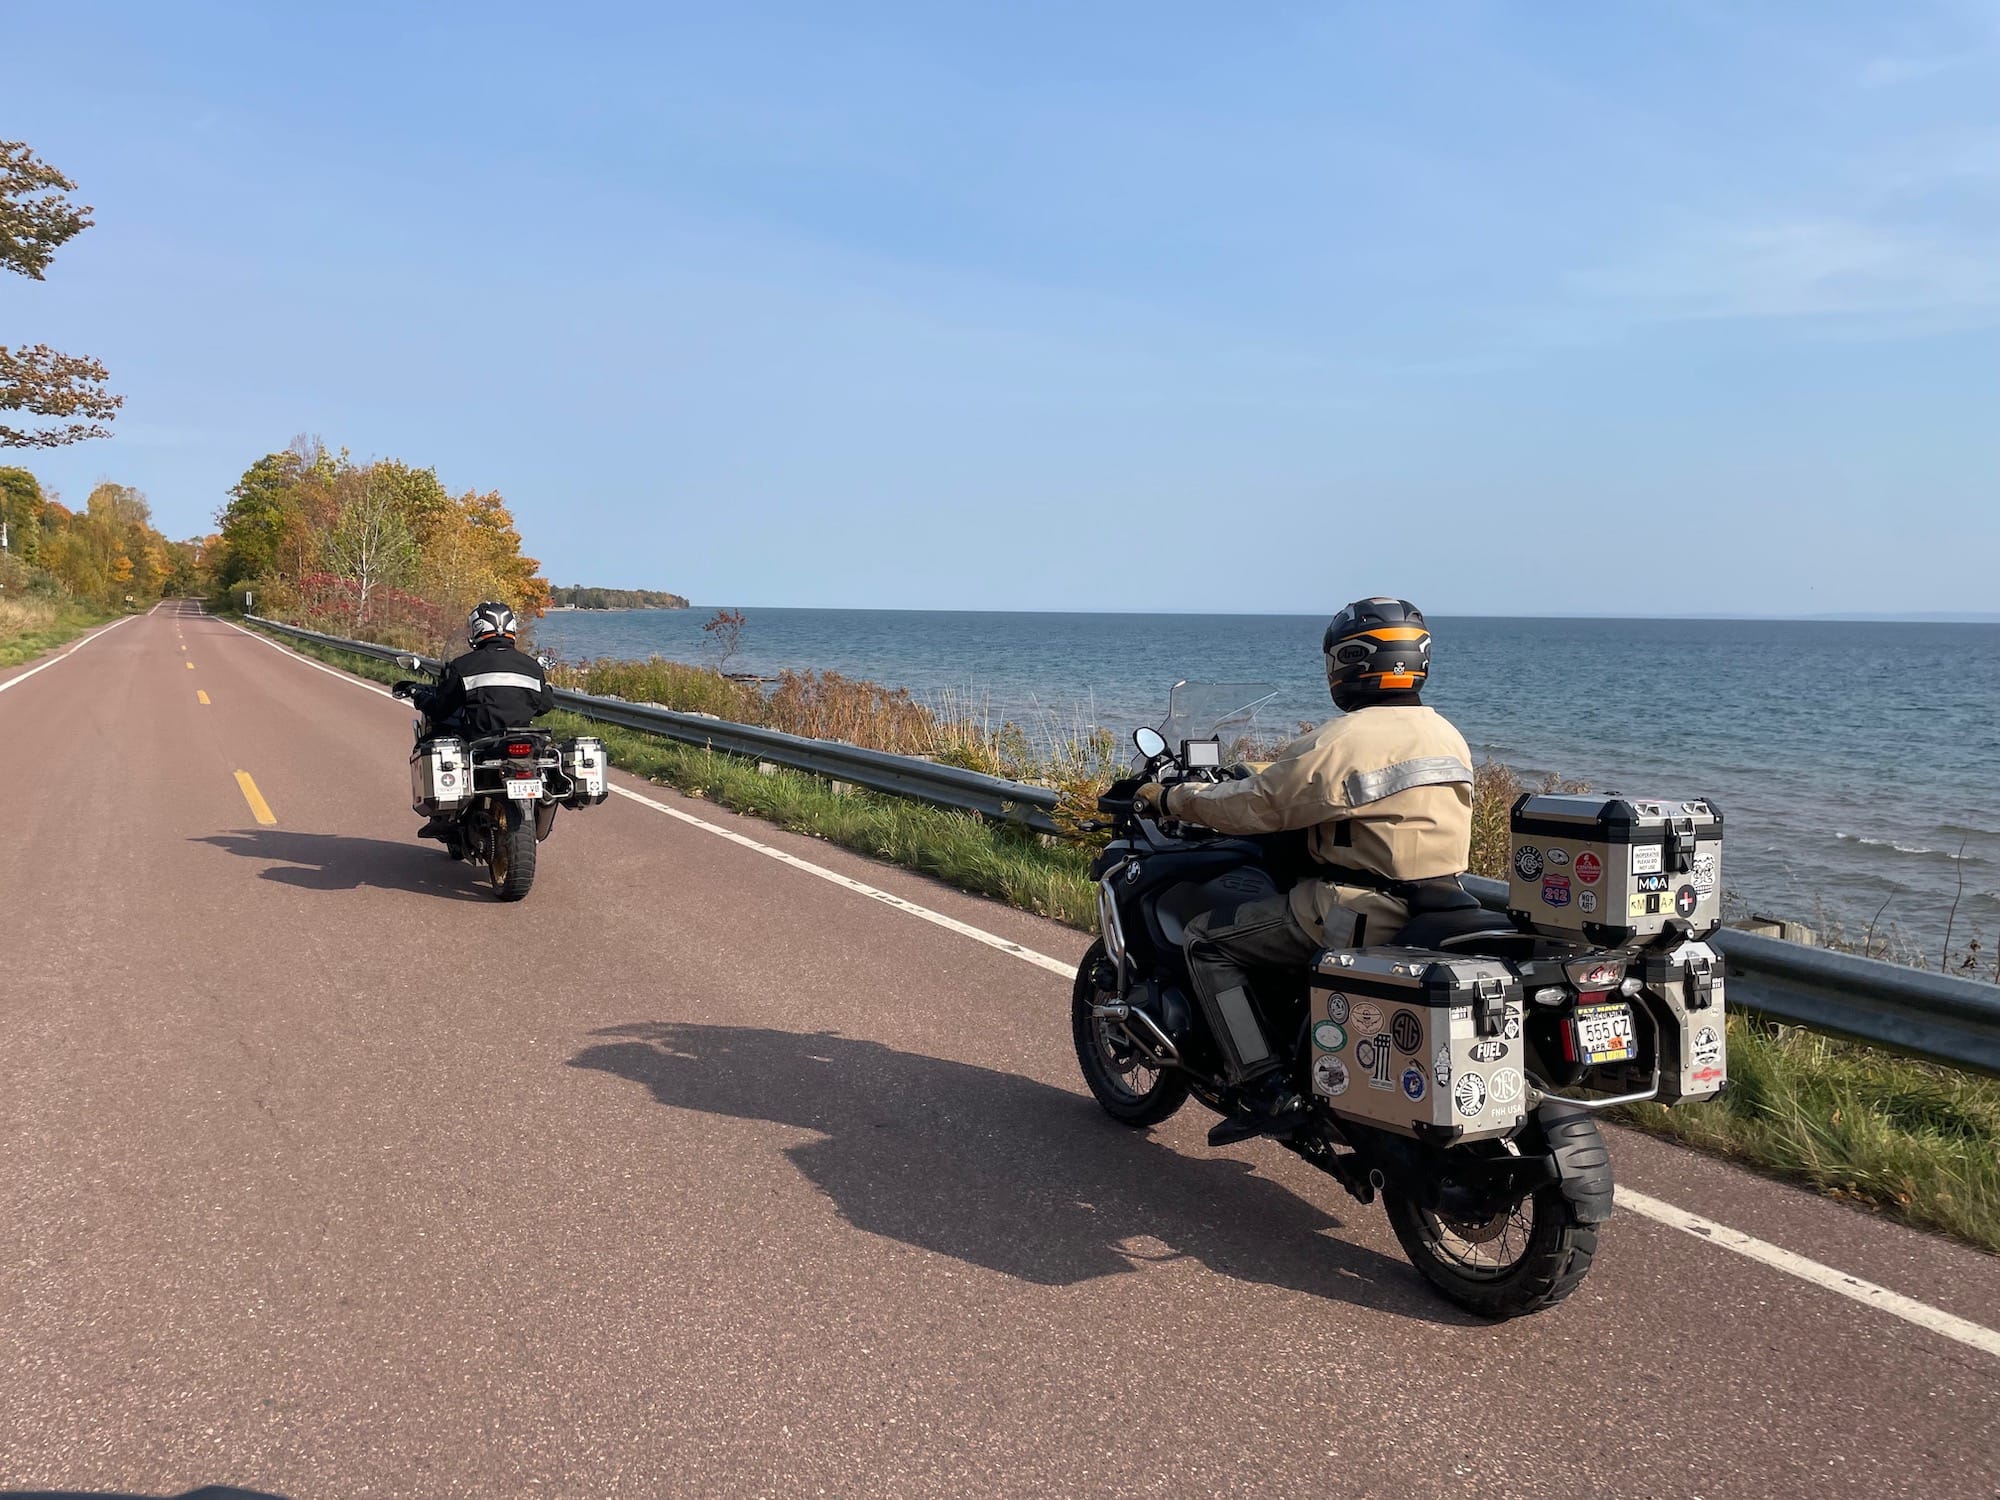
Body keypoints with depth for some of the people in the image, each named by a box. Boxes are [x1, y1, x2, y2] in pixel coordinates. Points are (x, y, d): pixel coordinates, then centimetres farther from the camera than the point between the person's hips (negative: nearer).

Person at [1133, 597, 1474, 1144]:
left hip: (1358, 914, -9)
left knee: (1207, 939, 2)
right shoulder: (1449, 736, 9)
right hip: (1439, 902, 9)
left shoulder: (1337, 742, -16)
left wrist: (1171, 797, 5)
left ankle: (1269, 1093, -7)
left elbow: (1251, 806, -12)